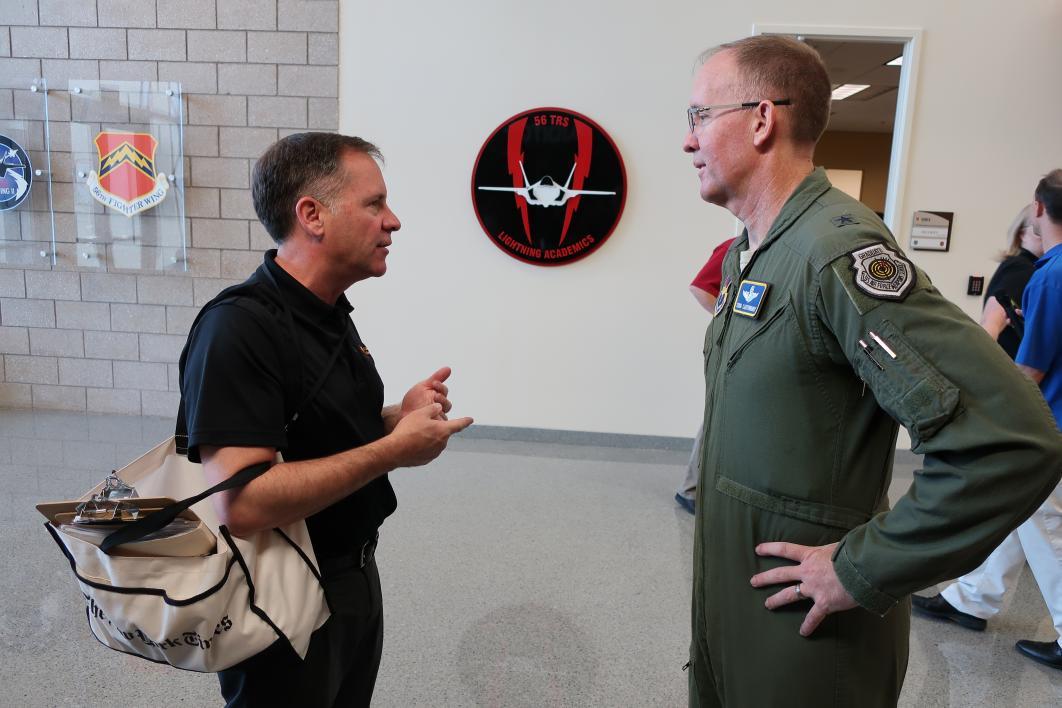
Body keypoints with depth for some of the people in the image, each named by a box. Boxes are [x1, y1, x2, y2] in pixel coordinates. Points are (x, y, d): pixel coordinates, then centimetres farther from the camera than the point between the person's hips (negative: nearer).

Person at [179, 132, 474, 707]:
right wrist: (395, 448, -25)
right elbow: (241, 503, -32)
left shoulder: (332, 314, 5)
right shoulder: (239, 327, -25)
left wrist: (400, 416, -5)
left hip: (355, 575, 9)